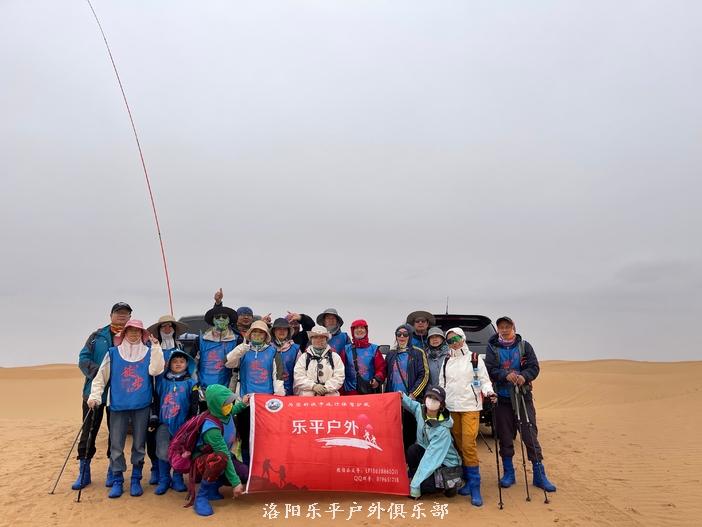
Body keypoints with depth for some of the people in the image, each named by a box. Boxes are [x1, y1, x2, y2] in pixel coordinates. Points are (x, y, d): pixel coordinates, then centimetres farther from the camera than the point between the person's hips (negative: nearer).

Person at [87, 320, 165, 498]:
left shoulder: (148, 353, 4)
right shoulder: (113, 353, 5)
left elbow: (155, 370, -12)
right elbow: (101, 376, 4)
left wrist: (156, 347, -15)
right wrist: (95, 396, -6)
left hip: (142, 405, 0)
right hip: (118, 405, 0)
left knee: (139, 444, 6)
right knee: (116, 445, 3)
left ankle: (136, 480, 18)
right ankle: (117, 481, 14)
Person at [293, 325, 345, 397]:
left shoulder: (335, 356, 16)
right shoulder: (304, 357, 16)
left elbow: (339, 377, 5)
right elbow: (298, 377, 5)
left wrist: (326, 388, -10)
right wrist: (313, 386, -10)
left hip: (330, 395, 0)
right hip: (308, 395, 0)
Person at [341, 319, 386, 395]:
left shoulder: (374, 349, 9)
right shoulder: (346, 350, 10)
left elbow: (381, 368, 5)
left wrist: (377, 379, -14)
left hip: (370, 391, 0)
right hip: (350, 392, 0)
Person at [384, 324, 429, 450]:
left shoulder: (418, 353, 2)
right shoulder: (391, 354, 13)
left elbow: (424, 376, -3)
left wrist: (412, 394, -10)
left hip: (411, 400, -3)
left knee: (410, 431, -1)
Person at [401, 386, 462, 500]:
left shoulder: (442, 430, -30)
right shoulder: (419, 410, -15)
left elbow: (430, 459, -31)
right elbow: (410, 403, 9)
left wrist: (415, 486, -31)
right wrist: (402, 397, -15)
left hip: (446, 464, -5)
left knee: (424, 485, -28)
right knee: (412, 450, -25)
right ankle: (415, 478, -3)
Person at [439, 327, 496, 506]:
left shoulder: (475, 359, 3)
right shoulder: (446, 362, 14)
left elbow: (484, 380, 1)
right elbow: (441, 384, 17)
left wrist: (489, 392, -18)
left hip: (470, 407, -4)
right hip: (451, 408, 4)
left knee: (469, 445, -13)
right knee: (459, 445, 6)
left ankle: (475, 487, -7)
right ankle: (467, 480, 18)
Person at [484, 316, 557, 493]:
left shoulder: (524, 346, 3)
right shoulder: (493, 348, 2)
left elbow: (534, 367, -2)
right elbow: (490, 370, -6)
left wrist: (524, 376, -22)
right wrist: (506, 375, -23)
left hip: (523, 396, 0)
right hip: (502, 398, 0)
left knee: (531, 435, -1)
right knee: (505, 437, 8)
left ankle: (539, 475, 11)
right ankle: (509, 473, 22)